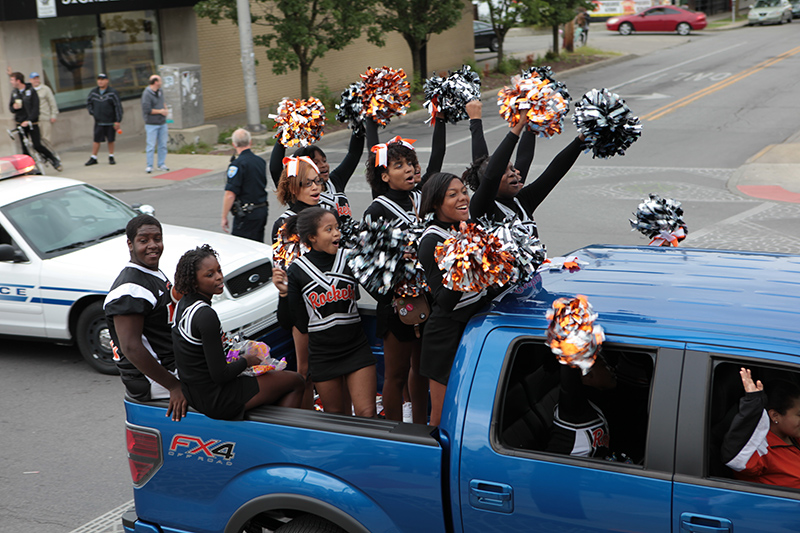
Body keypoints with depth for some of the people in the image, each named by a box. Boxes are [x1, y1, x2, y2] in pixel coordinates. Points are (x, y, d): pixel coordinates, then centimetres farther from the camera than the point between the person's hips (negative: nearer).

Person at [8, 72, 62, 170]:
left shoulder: (31, 91, -6)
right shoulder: (14, 92, 9)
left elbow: (35, 108, -12)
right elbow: (11, 107, 15)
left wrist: (29, 120, -21)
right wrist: (14, 107, -10)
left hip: (32, 123, -5)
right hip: (20, 123, 5)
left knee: (37, 145, -9)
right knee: (24, 147, 2)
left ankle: (54, 160, 10)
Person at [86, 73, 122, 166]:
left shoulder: (112, 92, -7)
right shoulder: (93, 92, 5)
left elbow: (118, 107, -7)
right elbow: (88, 103, 22)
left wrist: (117, 121, -11)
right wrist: (92, 112, 4)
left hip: (110, 122, -2)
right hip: (98, 122, 2)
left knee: (111, 140, 7)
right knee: (97, 140, 1)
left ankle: (111, 157, 20)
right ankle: (93, 158, 7)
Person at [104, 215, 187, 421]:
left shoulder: (156, 275, 12)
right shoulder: (130, 289, -21)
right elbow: (131, 348, -27)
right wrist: (174, 386, -26)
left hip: (173, 362, 11)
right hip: (150, 381, -11)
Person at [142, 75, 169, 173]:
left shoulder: (160, 91, 9)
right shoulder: (146, 94, -15)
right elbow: (147, 109, -20)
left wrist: (166, 109, 4)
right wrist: (160, 111, -13)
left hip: (162, 123, 7)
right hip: (151, 124, -7)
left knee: (163, 144, 8)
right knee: (151, 145, -5)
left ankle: (162, 164, 16)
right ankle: (149, 166, 1)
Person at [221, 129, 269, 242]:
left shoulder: (237, 164, -16)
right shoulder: (261, 161, 8)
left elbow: (230, 194, -20)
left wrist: (224, 217, -12)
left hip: (246, 215, -8)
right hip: (263, 210, 8)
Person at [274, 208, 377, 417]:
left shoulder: (349, 259, -1)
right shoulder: (297, 271, -4)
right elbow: (287, 322, -3)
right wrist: (284, 293, -18)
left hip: (357, 350, 0)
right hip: (322, 355, 0)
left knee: (367, 414, -7)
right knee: (336, 416, 14)